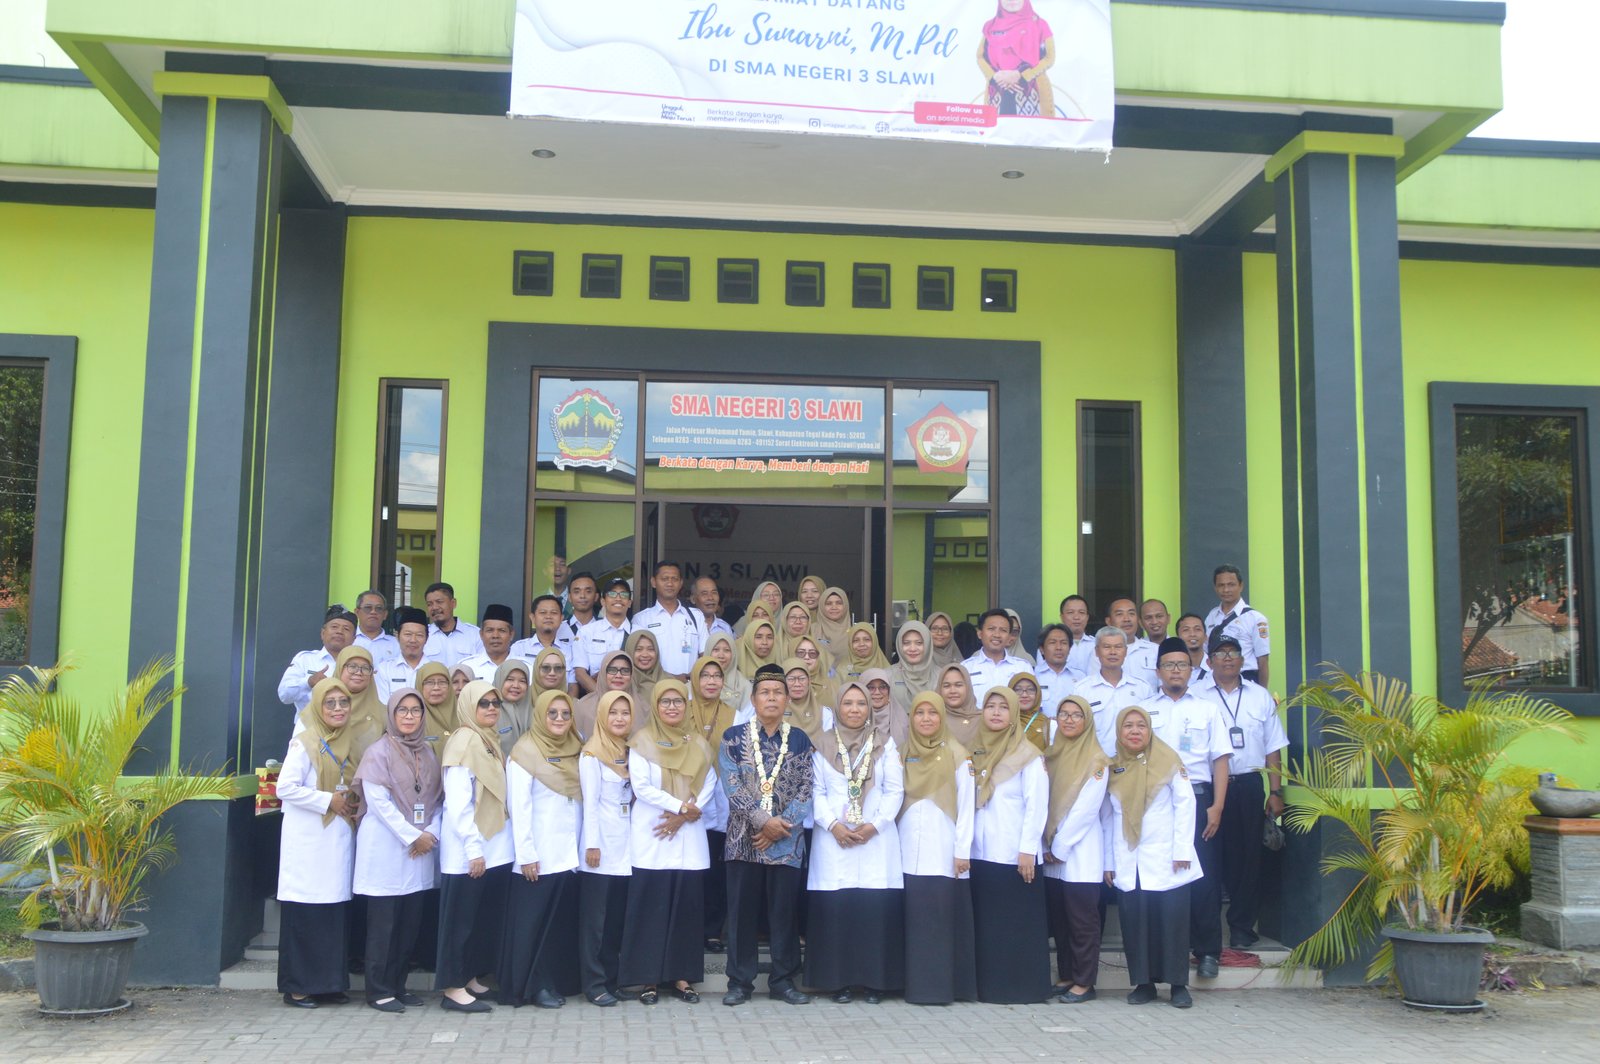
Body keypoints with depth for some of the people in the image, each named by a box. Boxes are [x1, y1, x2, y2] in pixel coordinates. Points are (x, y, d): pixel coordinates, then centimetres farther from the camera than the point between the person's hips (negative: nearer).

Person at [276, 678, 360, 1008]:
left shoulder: (350, 744, 14)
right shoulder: (304, 743, -7)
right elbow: (286, 787, -14)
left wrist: (354, 801, 3)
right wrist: (329, 801, -13)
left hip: (340, 837, 6)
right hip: (308, 838, -6)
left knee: (336, 911, 6)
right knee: (304, 911, -5)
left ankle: (329, 982, 14)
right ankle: (296, 986, 3)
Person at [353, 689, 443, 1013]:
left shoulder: (428, 752, 12)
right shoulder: (379, 751, -5)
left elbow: (438, 797, 10)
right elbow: (378, 801, -12)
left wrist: (432, 833, -6)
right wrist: (411, 837, -13)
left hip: (422, 846, 6)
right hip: (387, 846, -5)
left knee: (413, 920, 6)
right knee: (383, 921, -2)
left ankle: (397, 984, 17)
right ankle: (379, 990, 5)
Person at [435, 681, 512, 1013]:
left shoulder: (491, 740, 13)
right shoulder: (463, 740, -13)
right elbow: (458, 802, -18)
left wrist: (490, 845, 10)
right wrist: (474, 848, -19)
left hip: (496, 847, 8)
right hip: (469, 851, -8)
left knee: (488, 918, 13)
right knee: (461, 919, 0)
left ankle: (472, 979, 23)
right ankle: (453, 988, 7)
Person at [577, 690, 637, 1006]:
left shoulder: (630, 752, 11)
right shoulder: (593, 754, -7)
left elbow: (636, 797, 11)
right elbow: (590, 802, -10)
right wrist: (591, 844, -14)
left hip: (626, 843, 6)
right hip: (602, 843, -6)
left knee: (617, 915, 10)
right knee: (594, 916, -1)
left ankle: (611, 978, 18)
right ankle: (594, 983, 3)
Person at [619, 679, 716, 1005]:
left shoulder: (697, 744, 11)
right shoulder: (642, 742, -1)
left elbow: (709, 785, 2)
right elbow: (642, 787, -11)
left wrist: (684, 815, -12)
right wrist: (681, 805, -14)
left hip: (690, 837, 4)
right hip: (652, 837, -3)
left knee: (687, 906, 3)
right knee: (650, 906, -2)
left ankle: (682, 975, 11)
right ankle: (648, 978, 4)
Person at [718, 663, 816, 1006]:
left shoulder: (799, 740, 6)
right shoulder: (733, 737, 2)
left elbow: (806, 789, 1)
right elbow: (732, 786, -6)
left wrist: (780, 826, -11)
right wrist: (763, 820, -14)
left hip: (787, 840, 1)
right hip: (744, 838, -1)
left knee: (785, 911, 4)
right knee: (743, 911, 3)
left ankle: (783, 980, 15)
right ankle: (739, 981, 12)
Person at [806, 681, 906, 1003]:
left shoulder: (884, 744, 8)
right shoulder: (823, 744, 8)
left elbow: (895, 790, 4)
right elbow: (817, 791, 4)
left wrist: (874, 825, -8)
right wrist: (833, 825, -9)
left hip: (876, 839, 0)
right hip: (833, 838, 0)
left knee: (876, 909, -5)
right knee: (835, 909, -4)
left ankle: (874, 981, 4)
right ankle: (840, 982, 4)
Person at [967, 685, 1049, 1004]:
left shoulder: (1027, 755, -5)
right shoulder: (977, 753, 12)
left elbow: (1036, 806, -9)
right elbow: (968, 802, 12)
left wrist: (1028, 849, -14)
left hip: (1014, 855, -5)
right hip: (981, 852, 5)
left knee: (1017, 923, -1)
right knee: (986, 921, 8)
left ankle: (1020, 987, 7)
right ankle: (989, 985, 15)